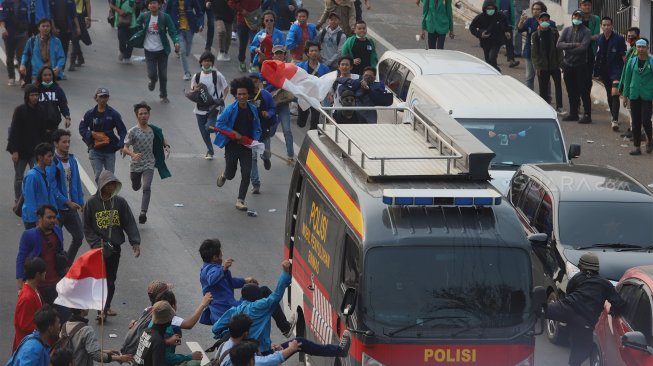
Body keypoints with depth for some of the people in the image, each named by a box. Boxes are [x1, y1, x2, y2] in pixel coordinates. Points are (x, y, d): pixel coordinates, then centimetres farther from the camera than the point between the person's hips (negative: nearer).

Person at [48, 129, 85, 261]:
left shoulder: (72, 159, 6)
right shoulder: (52, 162, -16)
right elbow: (52, 187, -20)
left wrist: (80, 202, 9)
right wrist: (67, 202, -20)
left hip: (71, 207, 7)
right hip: (57, 207, -7)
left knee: (79, 236, 7)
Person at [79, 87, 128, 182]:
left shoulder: (113, 114, -1)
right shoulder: (90, 114, 2)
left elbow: (122, 130, -2)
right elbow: (82, 129, 5)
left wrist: (121, 145, -18)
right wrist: (91, 134, -15)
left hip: (110, 150, 0)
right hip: (95, 150, 0)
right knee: (98, 176, -6)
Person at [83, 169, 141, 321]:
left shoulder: (120, 202, 2)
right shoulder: (91, 203, -5)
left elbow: (130, 223, 1)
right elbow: (87, 229, -2)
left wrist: (135, 242, -12)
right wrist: (97, 243, -15)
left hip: (115, 248, 3)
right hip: (99, 249, -3)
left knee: (111, 279, 8)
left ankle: (106, 306, 21)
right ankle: (102, 310, -3)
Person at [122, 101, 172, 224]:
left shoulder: (154, 130, -2)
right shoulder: (132, 131, -12)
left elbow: (162, 139, 17)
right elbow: (125, 148, -15)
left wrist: (167, 146, -6)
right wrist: (133, 154, -36)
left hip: (149, 164, 0)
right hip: (135, 164, 0)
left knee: (146, 187, -19)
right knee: (136, 187, 21)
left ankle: (143, 213, -19)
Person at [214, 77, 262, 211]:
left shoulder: (253, 109, 0)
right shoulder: (230, 109, -12)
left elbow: (257, 128, 9)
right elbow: (219, 124, -12)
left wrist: (255, 139, -9)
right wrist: (234, 133, -20)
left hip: (246, 146, 2)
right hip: (232, 146, -2)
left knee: (246, 174, -5)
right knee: (230, 175, 9)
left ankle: (240, 201, 5)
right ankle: (224, 174, 48)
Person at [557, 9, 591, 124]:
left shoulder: (586, 31, -5)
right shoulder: (567, 30, 8)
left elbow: (583, 47, -17)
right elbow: (559, 44, -4)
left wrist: (568, 49, -10)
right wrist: (573, 45, -15)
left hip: (580, 65, -5)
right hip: (568, 65, 5)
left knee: (583, 91, -4)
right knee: (571, 91, 11)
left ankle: (587, 115, -2)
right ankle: (573, 114, 21)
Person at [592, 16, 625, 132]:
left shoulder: (619, 39, -11)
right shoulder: (599, 39, 5)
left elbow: (624, 56, -8)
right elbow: (598, 56, 12)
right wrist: (597, 72, 12)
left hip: (616, 70, -6)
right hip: (605, 71, 6)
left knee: (615, 93, -17)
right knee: (609, 95, 15)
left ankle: (615, 121, -19)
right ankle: (614, 117, 31)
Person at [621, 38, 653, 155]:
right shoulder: (632, 62, 4)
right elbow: (627, 79, 10)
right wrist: (625, 95, 9)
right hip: (634, 96, 3)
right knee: (636, 122, 4)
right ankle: (637, 147, 11)